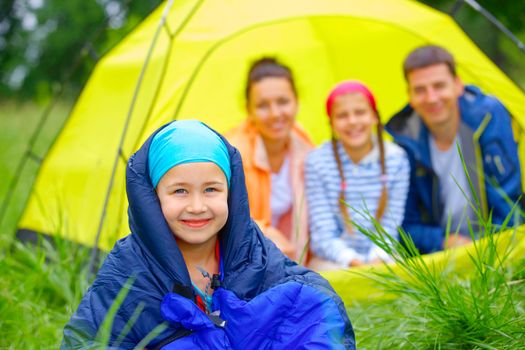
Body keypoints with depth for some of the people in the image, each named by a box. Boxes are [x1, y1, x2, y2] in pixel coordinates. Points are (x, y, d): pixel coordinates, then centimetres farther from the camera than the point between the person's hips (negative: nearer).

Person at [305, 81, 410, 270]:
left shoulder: (396, 159, -2)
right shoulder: (317, 161, -7)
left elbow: (389, 227, -2)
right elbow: (323, 235, -9)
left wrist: (377, 260, -21)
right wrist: (353, 261, -24)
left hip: (380, 260, 2)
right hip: (333, 260, -2)